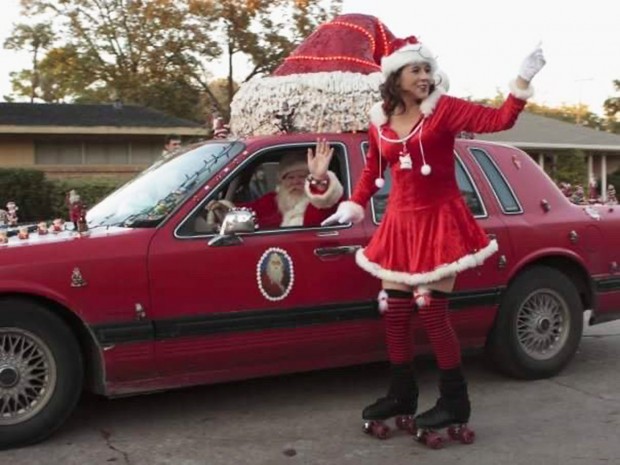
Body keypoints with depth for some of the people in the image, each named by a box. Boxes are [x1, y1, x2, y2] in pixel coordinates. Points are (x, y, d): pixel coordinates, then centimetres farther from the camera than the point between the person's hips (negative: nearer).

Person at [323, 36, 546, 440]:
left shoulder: (444, 109, -8)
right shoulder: (380, 122, 5)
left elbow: (499, 120, -17)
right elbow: (373, 167, 21)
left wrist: (524, 78, -26)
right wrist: (354, 205, 16)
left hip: (439, 220, -5)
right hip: (399, 222, 5)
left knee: (432, 312, -7)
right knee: (394, 312, 8)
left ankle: (455, 402, 8)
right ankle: (401, 396, 24)